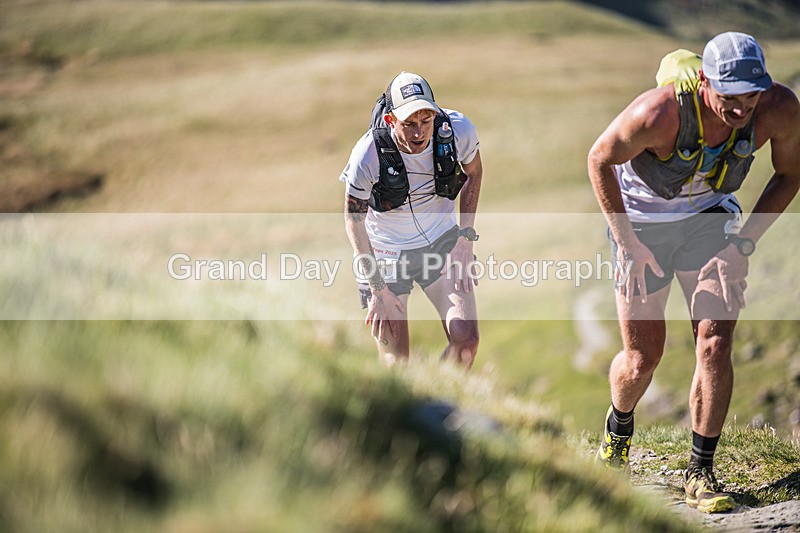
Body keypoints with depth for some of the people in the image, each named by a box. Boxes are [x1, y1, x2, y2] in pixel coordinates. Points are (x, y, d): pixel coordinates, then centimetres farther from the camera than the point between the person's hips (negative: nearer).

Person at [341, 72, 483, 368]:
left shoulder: (458, 130, -19)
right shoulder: (369, 154, -26)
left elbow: (473, 173, 5)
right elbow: (354, 219, -11)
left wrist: (466, 237, -2)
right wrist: (377, 288, -11)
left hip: (442, 242, 2)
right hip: (385, 252, -2)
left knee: (466, 340, -12)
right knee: (395, 363, -3)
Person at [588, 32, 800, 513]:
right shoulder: (658, 113, -36)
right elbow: (599, 160, -17)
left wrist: (748, 238, -11)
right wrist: (629, 243, -18)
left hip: (710, 218, 2)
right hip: (642, 221, -2)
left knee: (715, 346, -13)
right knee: (642, 358, 4)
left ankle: (701, 473, 1)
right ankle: (618, 432, 38)